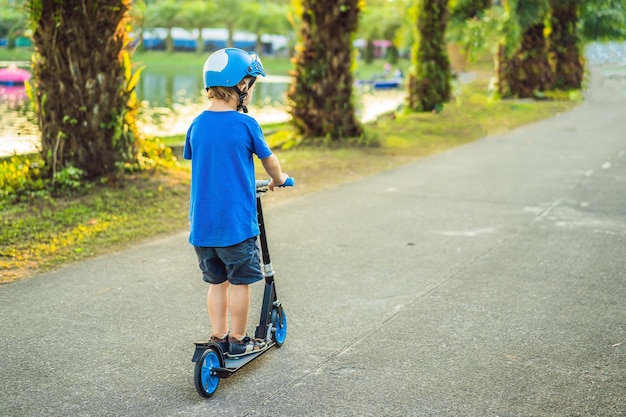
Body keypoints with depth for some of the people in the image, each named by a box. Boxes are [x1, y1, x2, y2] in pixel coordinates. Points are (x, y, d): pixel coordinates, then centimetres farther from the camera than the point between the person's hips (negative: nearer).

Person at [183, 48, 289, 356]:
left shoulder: (197, 125, 2)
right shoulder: (245, 124, -11)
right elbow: (269, 160, 3)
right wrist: (279, 179, 25)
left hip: (202, 224, 5)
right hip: (236, 223, -5)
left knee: (217, 282, 17)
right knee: (239, 283, 9)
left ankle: (219, 338, 23)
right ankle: (238, 341, 18)